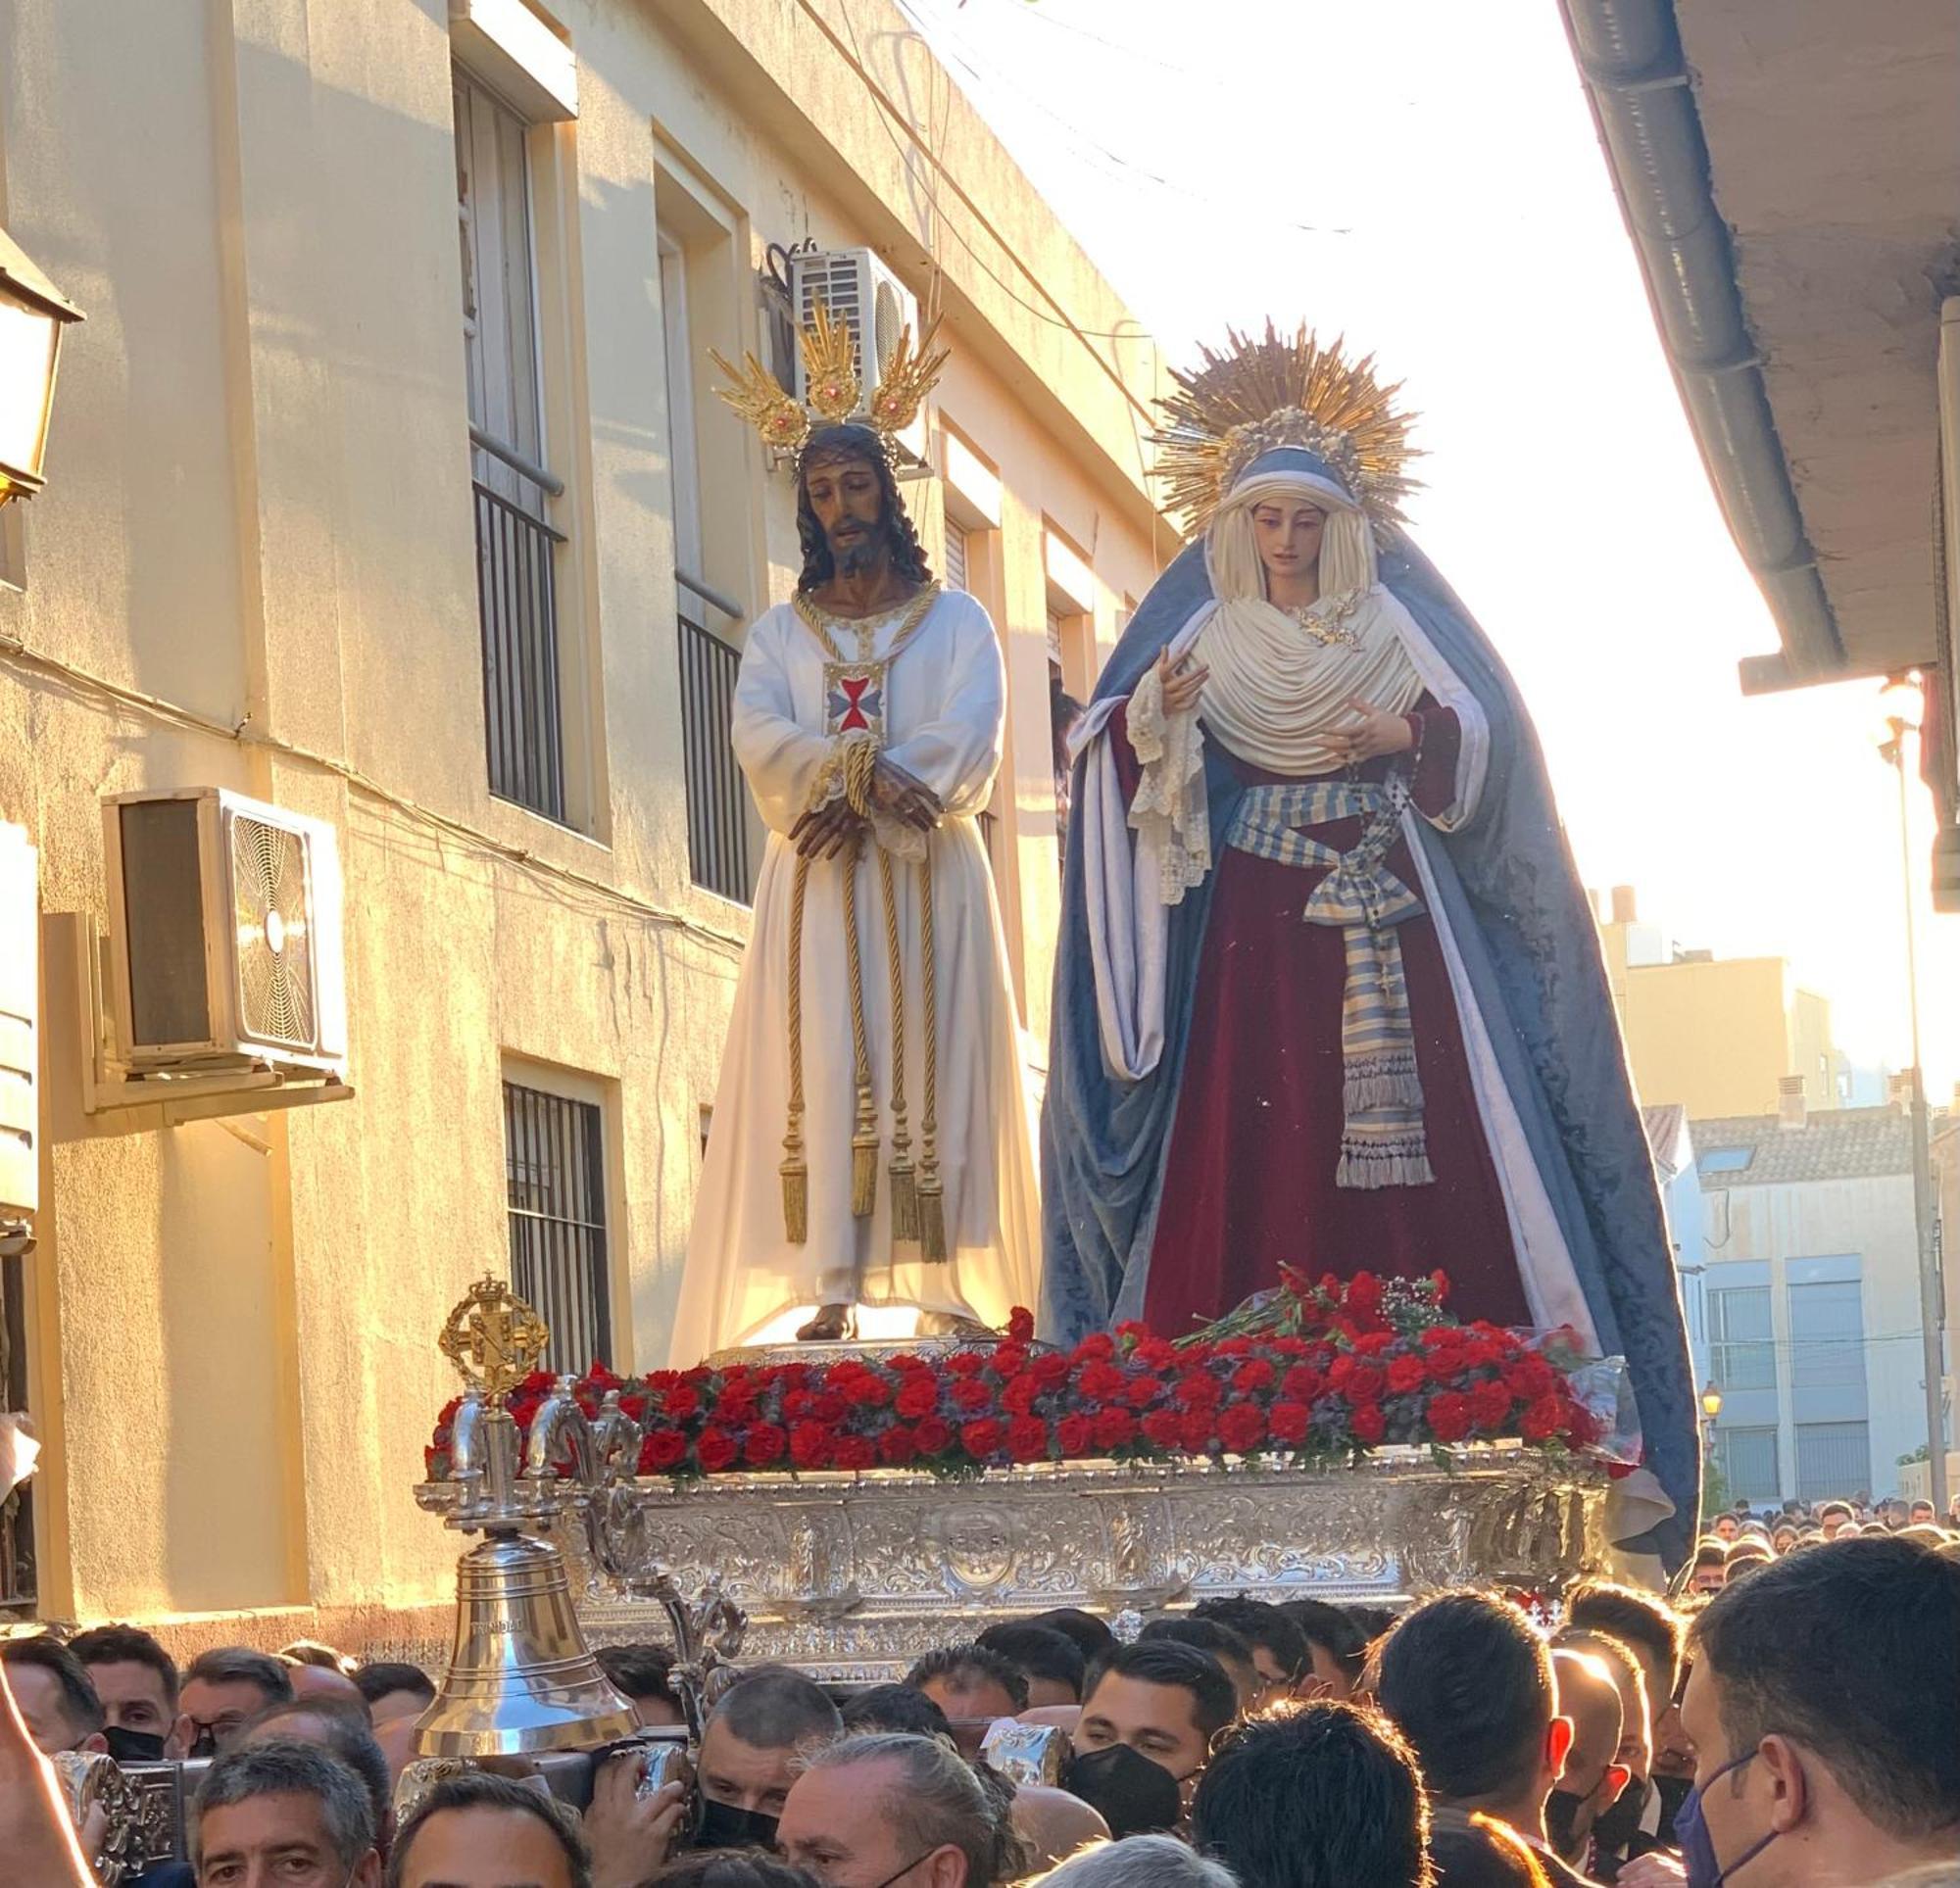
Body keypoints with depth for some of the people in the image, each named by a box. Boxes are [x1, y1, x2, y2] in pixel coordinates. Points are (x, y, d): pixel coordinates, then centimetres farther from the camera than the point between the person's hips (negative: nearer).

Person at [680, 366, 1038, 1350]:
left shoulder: (956, 620, 12)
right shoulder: (778, 633, 16)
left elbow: (967, 747, -5)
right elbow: (762, 740, -3)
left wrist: (857, 800, -16)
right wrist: (867, 767, -19)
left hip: (928, 876, -1)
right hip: (816, 884, 1)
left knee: (930, 1071, -7)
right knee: (821, 1074, -10)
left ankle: (948, 1291, -9)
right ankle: (829, 1292, -15)